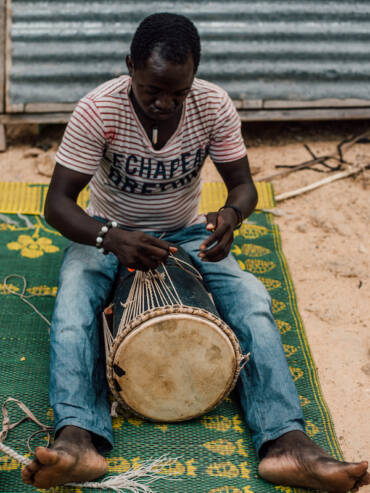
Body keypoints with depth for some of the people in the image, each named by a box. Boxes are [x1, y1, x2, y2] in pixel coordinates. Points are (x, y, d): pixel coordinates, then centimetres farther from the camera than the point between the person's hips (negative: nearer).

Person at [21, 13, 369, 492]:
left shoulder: (215, 107, -16)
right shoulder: (97, 110, -22)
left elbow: (243, 184, -9)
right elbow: (58, 203, -22)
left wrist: (231, 214, -35)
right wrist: (109, 238, -43)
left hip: (187, 232, 1)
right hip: (107, 233, -1)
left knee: (251, 296, -25)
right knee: (73, 298, -33)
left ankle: (285, 440, -34)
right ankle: (77, 438, -44)